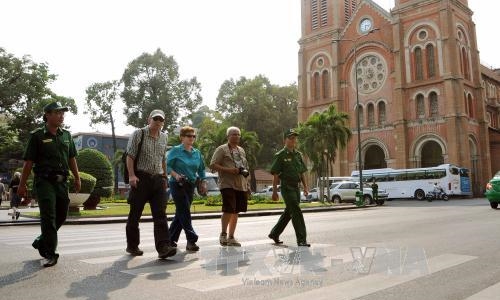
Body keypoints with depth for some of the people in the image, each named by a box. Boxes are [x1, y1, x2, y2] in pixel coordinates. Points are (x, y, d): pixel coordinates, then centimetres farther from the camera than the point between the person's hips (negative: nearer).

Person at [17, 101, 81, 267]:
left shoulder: (66, 135, 13)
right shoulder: (37, 135, -2)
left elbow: (71, 158, 18)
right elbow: (28, 161, -3)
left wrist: (77, 178, 14)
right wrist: (22, 184, -4)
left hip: (62, 181, 6)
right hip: (45, 181, -6)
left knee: (61, 215, 11)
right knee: (48, 216, -9)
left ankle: (42, 242, 33)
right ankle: (50, 254, -3)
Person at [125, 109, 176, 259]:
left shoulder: (164, 137, 15)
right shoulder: (139, 134, 0)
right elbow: (130, 156, -6)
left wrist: (165, 176, 19)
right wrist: (131, 175, -16)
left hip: (158, 179, 4)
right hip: (141, 178, -4)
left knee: (160, 214, -6)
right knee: (135, 214, 7)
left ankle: (163, 247, -11)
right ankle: (132, 246, 21)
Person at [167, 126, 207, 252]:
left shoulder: (197, 153, 12)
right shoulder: (175, 151, -4)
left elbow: (201, 169, 18)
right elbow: (167, 166, -7)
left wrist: (203, 182, 8)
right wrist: (176, 175, -22)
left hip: (190, 186, 6)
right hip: (177, 185, -6)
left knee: (181, 213, 10)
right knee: (185, 212, -10)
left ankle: (171, 239, 23)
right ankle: (191, 240, -8)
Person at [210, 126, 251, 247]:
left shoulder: (241, 150, 20)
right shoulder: (222, 149, 0)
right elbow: (212, 165, -8)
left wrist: (248, 185, 18)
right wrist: (229, 170, -18)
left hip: (241, 186, 6)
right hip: (227, 184, -6)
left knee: (236, 212, 8)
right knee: (228, 210, -14)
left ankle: (231, 237, 17)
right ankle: (223, 234, 5)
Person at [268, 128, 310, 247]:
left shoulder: (298, 155, 13)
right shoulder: (280, 155, -7)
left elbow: (302, 173, 18)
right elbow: (275, 175, -8)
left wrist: (305, 187, 10)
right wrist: (274, 191, -12)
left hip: (296, 187, 7)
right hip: (286, 187, -7)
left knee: (288, 212, 14)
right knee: (296, 212, -12)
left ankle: (274, 234, 30)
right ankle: (301, 239, -7)